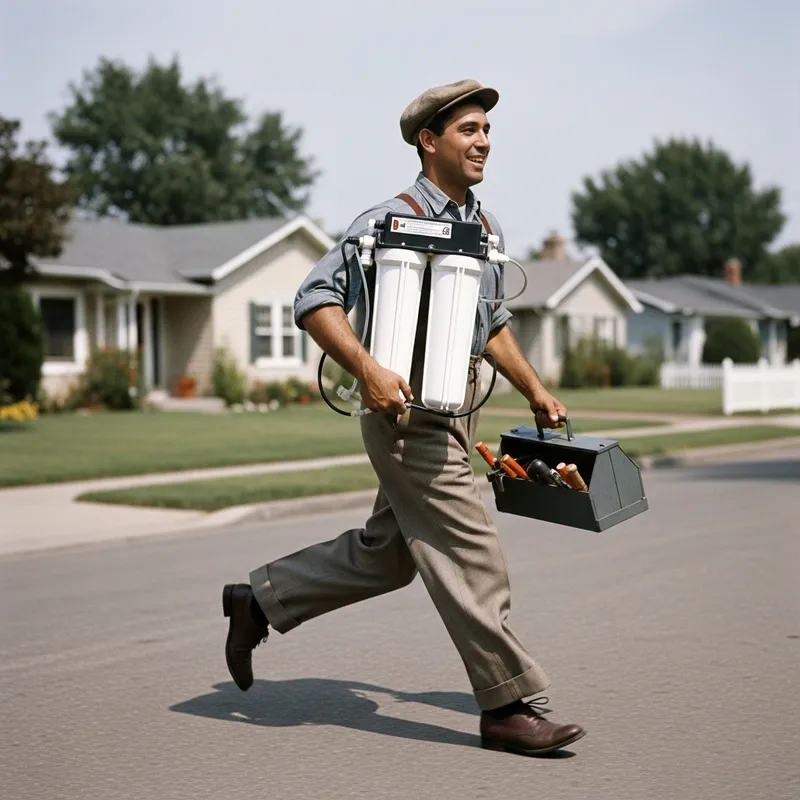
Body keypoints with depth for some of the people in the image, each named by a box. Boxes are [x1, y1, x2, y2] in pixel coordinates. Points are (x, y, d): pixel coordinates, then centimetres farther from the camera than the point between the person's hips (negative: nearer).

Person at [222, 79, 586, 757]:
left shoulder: (485, 225, 14)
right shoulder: (393, 220, -12)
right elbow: (316, 300, -17)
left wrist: (535, 391, 21)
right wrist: (369, 371, -28)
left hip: (455, 414, 9)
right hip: (408, 413, -9)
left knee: (385, 553, 16)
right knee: (471, 558, -5)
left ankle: (259, 600, 30)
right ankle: (508, 708, 6)